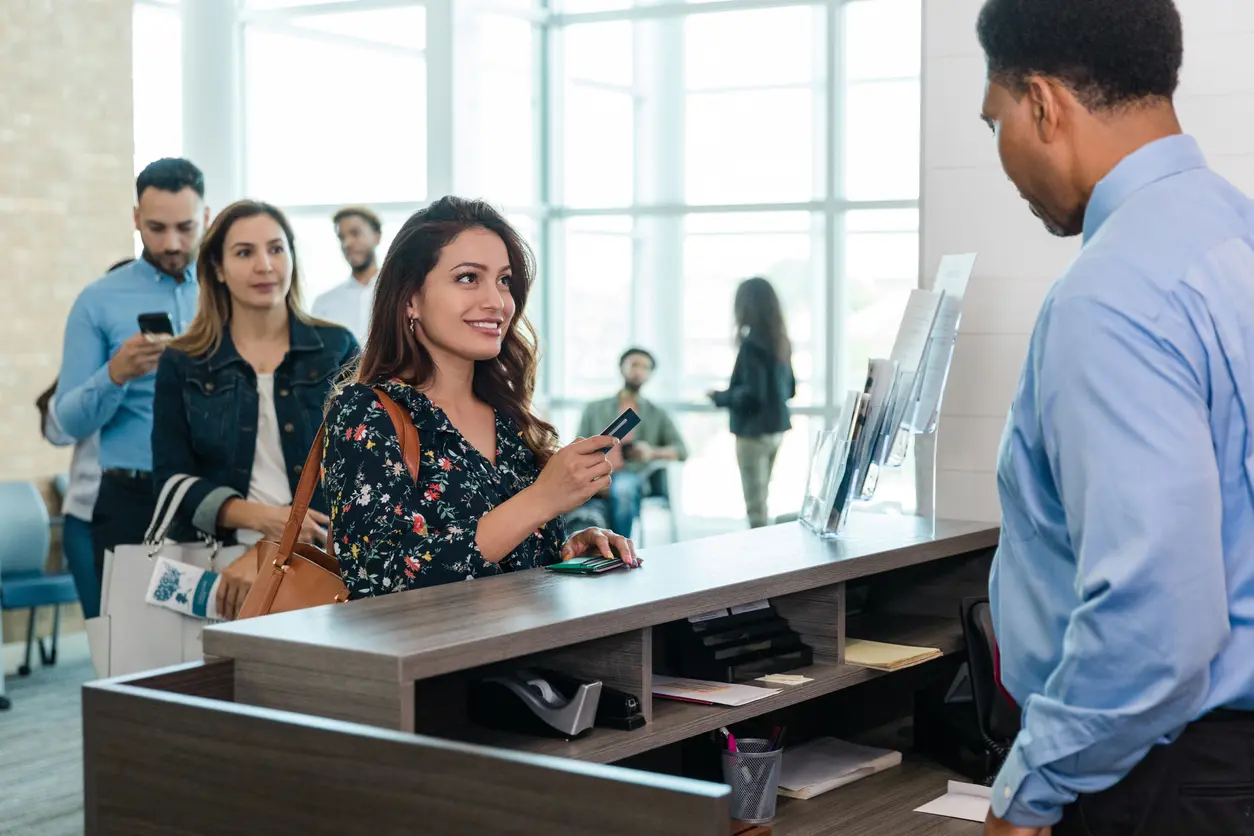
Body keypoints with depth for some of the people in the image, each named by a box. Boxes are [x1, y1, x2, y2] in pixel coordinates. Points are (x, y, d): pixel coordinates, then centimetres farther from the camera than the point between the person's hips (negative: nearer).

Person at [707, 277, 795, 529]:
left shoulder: (752, 344, -17)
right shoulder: (781, 342, 8)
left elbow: (751, 395, -21)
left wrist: (720, 397, -5)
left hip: (755, 431, -9)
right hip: (776, 429, 9)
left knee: (756, 508, -4)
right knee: (760, 502, 18)